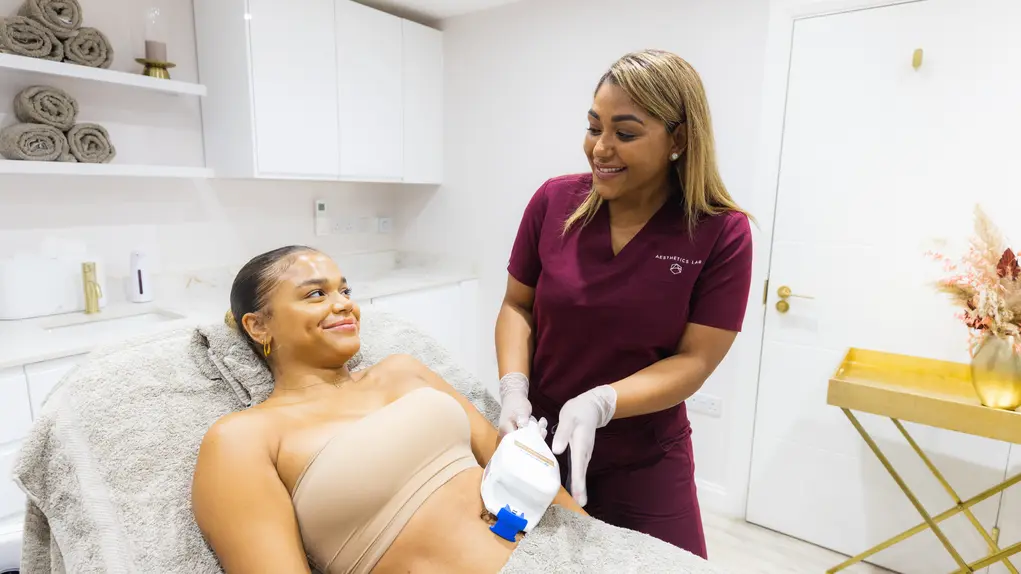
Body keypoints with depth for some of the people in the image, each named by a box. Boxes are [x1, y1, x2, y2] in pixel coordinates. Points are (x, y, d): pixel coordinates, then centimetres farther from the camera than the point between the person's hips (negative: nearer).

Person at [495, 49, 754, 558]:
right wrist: (513, 390, -16)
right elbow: (517, 305, 0)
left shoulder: (721, 232, -13)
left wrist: (598, 404, -27)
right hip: (539, 443, 2)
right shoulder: (553, 201, -8)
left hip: (644, 465, -1)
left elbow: (695, 360, -13)